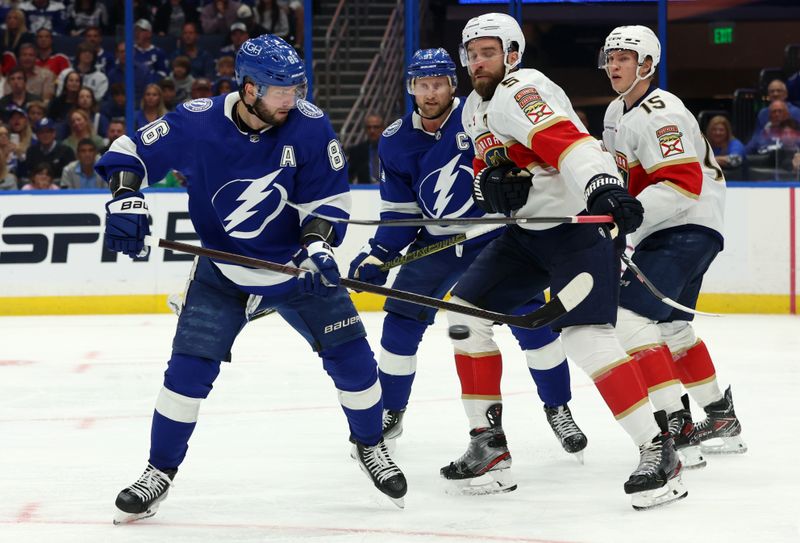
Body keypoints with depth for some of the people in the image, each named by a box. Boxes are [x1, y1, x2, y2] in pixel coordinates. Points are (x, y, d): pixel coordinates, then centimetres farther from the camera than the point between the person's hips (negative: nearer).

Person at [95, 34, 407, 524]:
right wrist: (126, 200, -25)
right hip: (224, 270, -1)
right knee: (190, 367, -10)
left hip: (296, 263, 1)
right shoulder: (197, 124, -19)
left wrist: (317, 246, -25)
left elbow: (330, 198, -9)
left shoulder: (309, 125, -16)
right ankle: (160, 471, 5)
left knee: (351, 355, -3)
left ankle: (370, 445, 23)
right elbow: (131, 153, -8)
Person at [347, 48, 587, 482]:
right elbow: (398, 213, 0)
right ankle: (389, 413, 17)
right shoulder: (397, 142, -5)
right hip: (435, 245, 3)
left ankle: (558, 408, 5)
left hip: (495, 237, -3)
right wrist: (377, 255, -11)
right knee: (401, 323, -1)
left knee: (530, 320, -11)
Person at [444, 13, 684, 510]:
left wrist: (604, 188, -50)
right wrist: (490, 181, -5)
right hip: (527, 231, 10)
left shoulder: (519, 91, -18)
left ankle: (659, 449, -22)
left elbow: (568, 141, -33)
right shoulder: (475, 108, 14)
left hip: (580, 223, -10)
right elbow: (486, 168, 20)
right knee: (466, 309, 7)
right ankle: (488, 440, 15)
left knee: (585, 334, -23)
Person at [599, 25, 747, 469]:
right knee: (671, 327, 21)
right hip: (661, 232, 11)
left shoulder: (659, 115, -19)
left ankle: (676, 429, -22)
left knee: (631, 317, -20)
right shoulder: (616, 113, 13)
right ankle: (721, 419, 34)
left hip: (688, 229, -11)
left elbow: (682, 185, -27)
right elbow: (618, 171, 28)